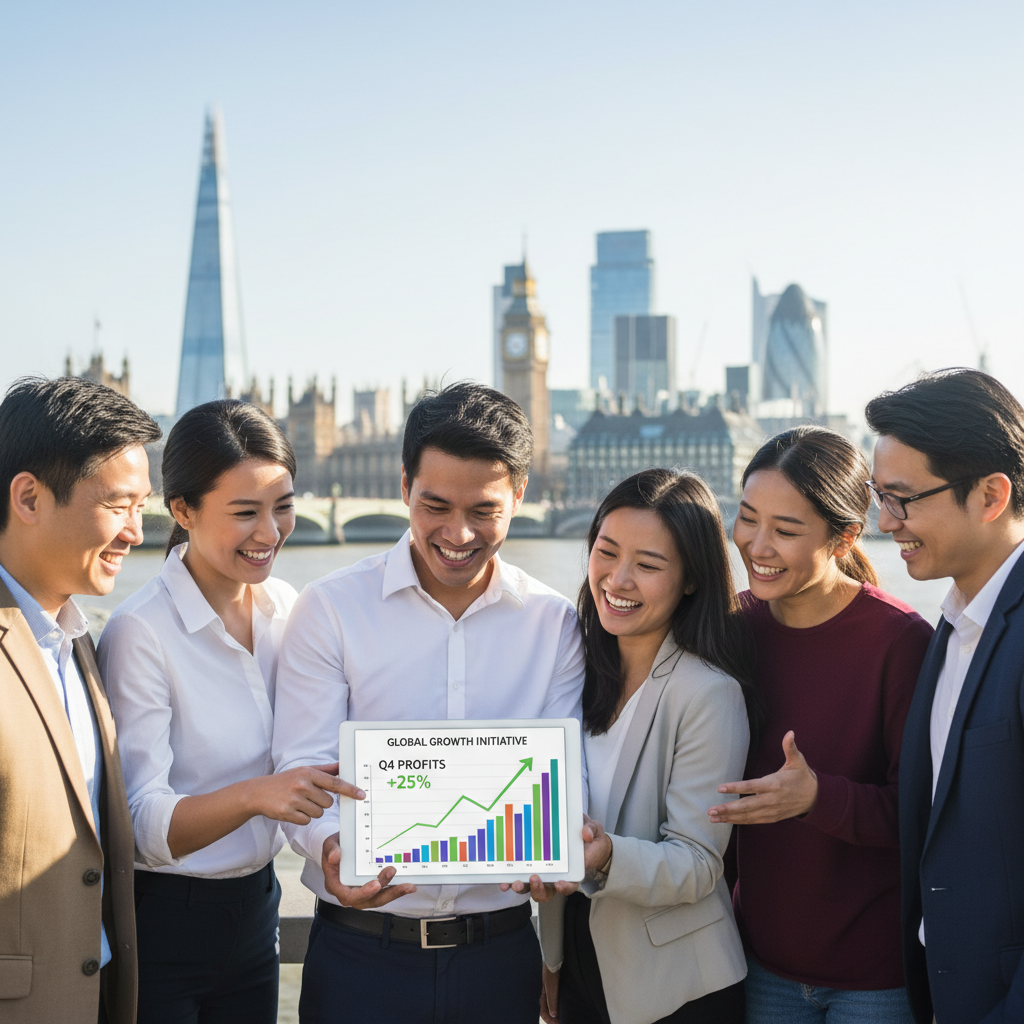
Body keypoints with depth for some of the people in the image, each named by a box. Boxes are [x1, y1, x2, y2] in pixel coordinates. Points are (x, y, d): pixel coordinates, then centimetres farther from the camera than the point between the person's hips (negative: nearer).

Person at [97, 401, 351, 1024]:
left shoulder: (285, 607, 1)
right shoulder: (140, 632, -18)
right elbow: (141, 822, -21)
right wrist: (250, 796, -36)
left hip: (255, 906, 6)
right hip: (163, 920, -5)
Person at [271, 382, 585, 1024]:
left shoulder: (554, 623, 3)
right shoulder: (331, 608, -4)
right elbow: (301, 771, -8)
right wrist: (331, 846, -29)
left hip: (500, 952, 2)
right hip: (362, 952, -2)